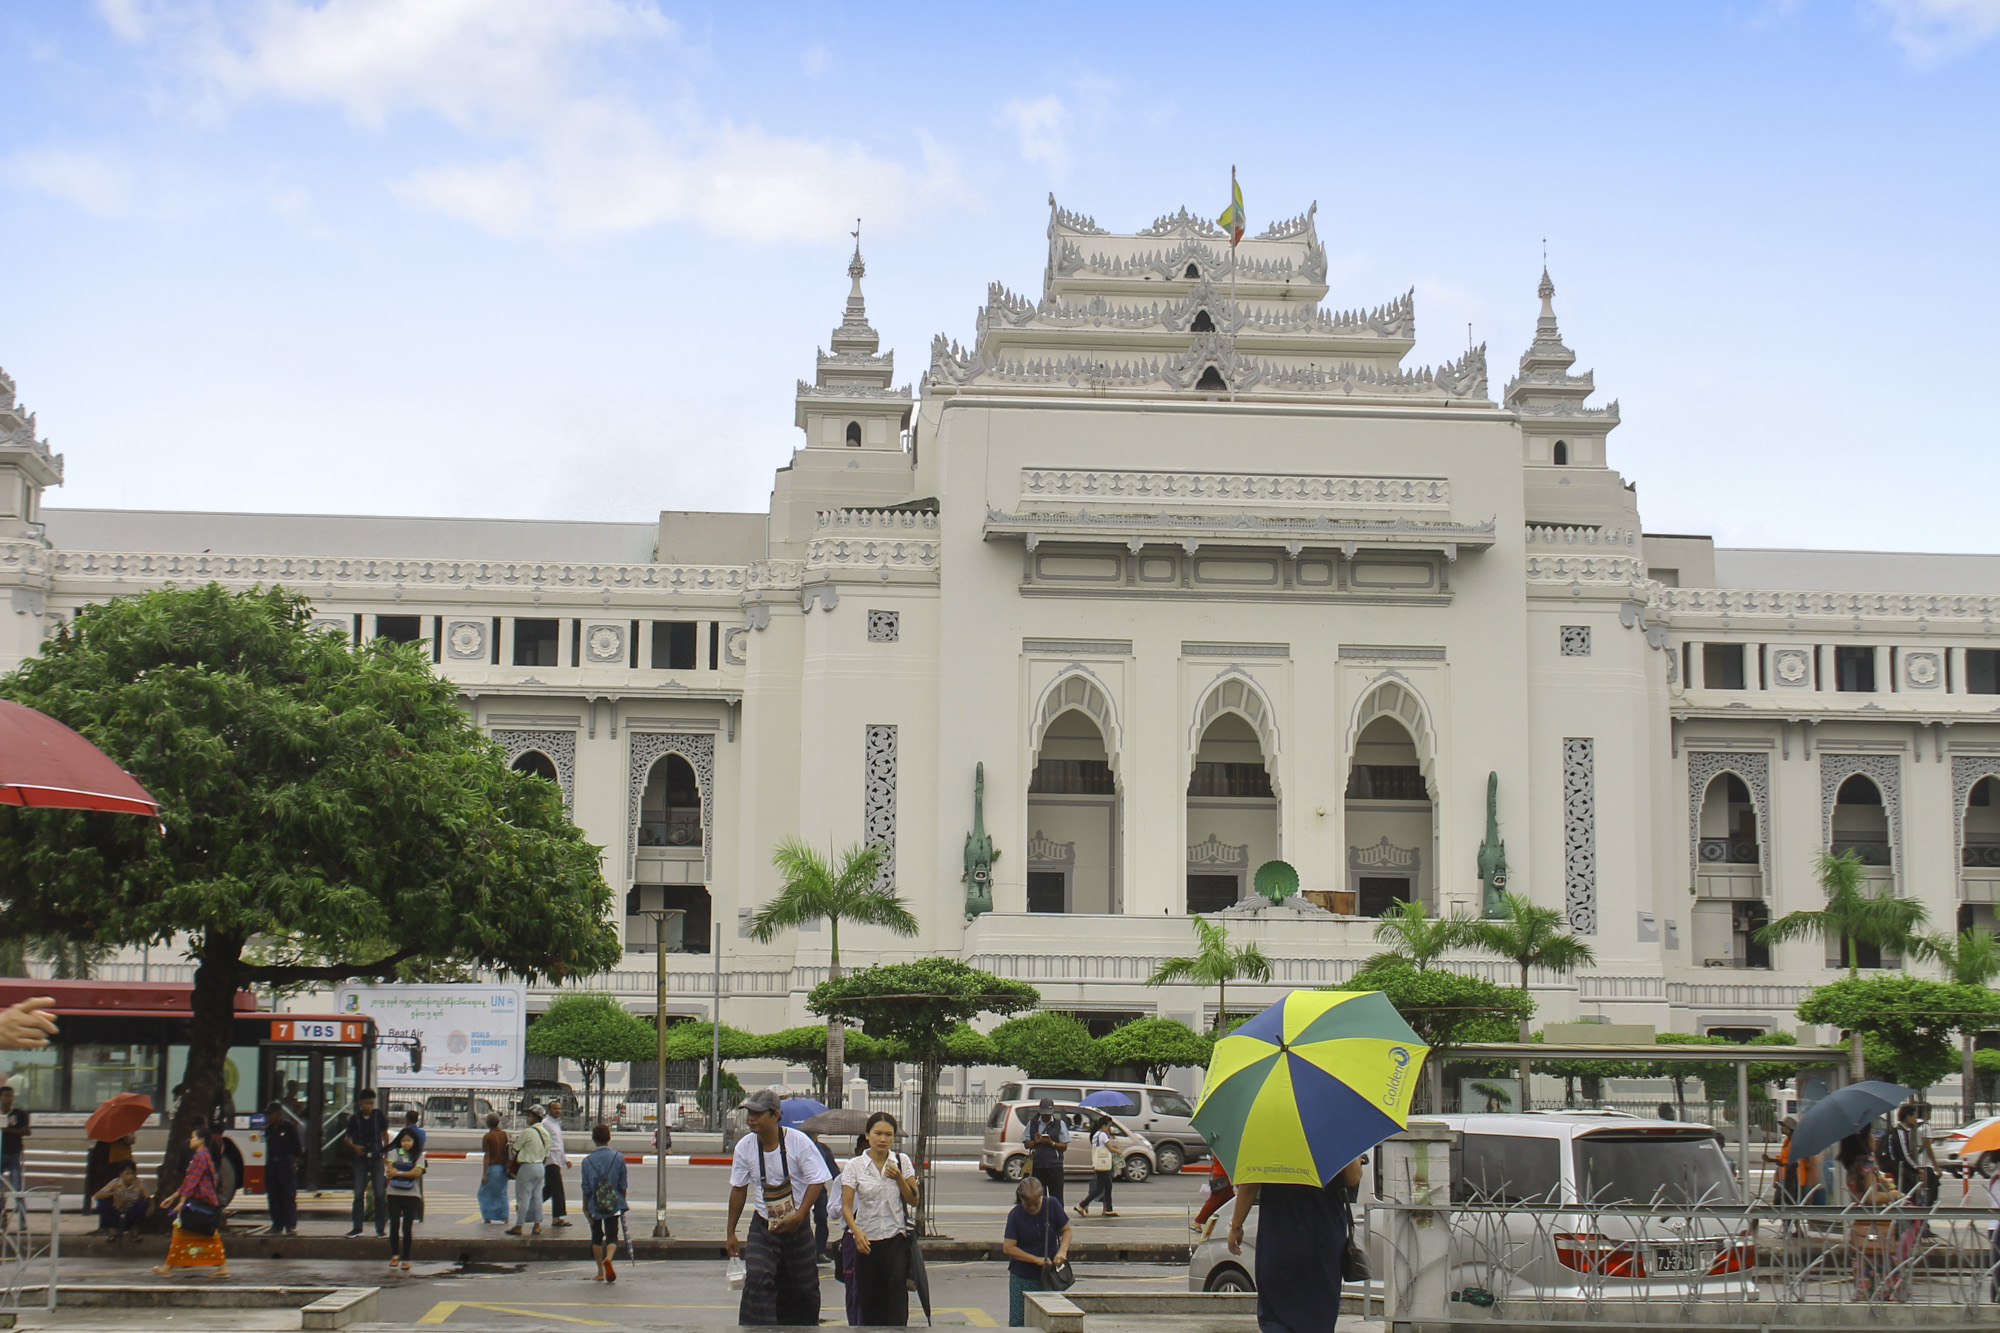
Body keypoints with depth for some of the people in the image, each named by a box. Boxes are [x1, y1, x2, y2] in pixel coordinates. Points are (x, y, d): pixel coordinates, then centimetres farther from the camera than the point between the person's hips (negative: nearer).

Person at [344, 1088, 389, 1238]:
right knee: (359, 1193, 1)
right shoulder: (354, 1119, -1)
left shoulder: (379, 1116, -2)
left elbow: (385, 1134, 9)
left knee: (380, 1194, -4)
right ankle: (357, 1227, 9)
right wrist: (353, 1146, -12)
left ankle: (380, 1227, 3)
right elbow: (347, 1137, 8)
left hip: (377, 1158, -1)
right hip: (361, 1158, 1)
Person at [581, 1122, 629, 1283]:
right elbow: (623, 1185, 1)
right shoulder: (619, 1157, -4)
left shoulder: (588, 1161, -5)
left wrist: (585, 1207, 5)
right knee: (612, 1236, 2)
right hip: (614, 1204, 0)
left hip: (594, 1204, 0)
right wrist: (622, 1202, 13)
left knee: (596, 1237, 15)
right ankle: (609, 1258, -29)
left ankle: (600, 1272, 17)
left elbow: (586, 1187, -3)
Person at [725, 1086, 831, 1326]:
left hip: (797, 1226, -1)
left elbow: (817, 1181, -11)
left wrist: (798, 1216, -21)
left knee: (804, 1287, 7)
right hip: (763, 1226, 1)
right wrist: (730, 1232, 7)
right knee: (757, 1279, -17)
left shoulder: (798, 1142, -15)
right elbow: (738, 1189, 4)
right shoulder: (744, 1147, -6)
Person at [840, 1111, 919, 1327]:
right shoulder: (854, 1167, -1)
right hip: (866, 1240, 0)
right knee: (867, 1296, 3)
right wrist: (856, 1231, -25)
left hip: (896, 1238, 0)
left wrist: (899, 1178, -10)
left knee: (897, 1283, -20)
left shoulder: (902, 1162, 4)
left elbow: (913, 1200, 7)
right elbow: (846, 1206, -7)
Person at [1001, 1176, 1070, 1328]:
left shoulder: (1052, 1205, -7)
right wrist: (1036, 1259, -20)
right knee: (1017, 1321, -1)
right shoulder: (1015, 1215, -12)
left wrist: (1062, 1251, -16)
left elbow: (1066, 1230, 4)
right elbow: (1008, 1248, -14)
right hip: (1021, 1276, -1)